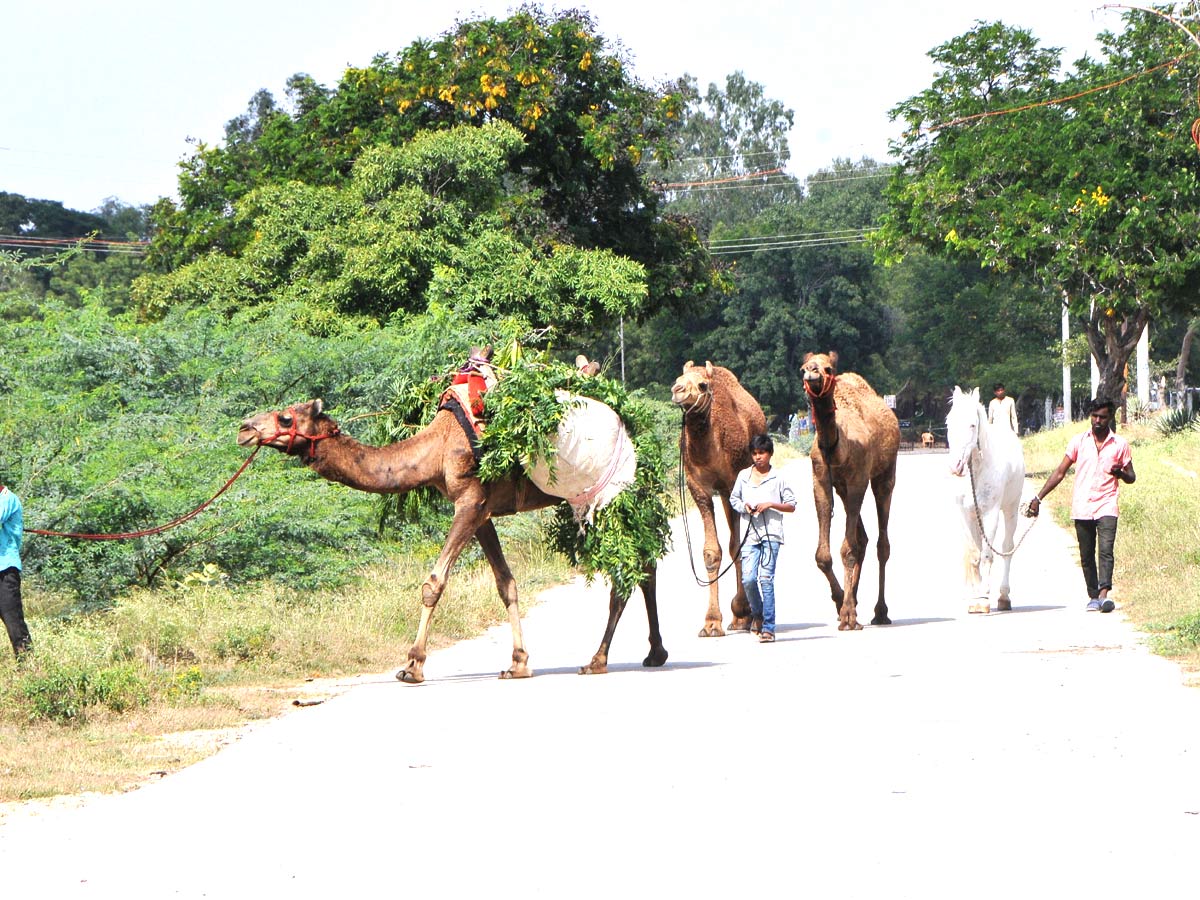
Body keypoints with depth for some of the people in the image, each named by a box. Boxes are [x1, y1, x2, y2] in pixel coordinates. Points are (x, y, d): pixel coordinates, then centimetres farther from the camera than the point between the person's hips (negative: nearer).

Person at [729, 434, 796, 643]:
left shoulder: (778, 479, 4)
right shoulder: (743, 476, 11)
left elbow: (791, 506, 7)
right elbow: (733, 499, 21)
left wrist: (771, 504, -9)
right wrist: (744, 506, 0)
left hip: (771, 533, -3)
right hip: (750, 532, 3)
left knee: (766, 577, -11)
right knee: (748, 579, -6)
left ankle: (768, 627, -10)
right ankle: (757, 613, 24)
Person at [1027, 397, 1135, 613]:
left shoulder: (1120, 445, 5)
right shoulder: (1078, 441, 8)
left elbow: (1131, 478, 11)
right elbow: (1060, 472, 12)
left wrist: (1121, 473, -14)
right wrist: (1039, 498, 6)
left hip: (1106, 507, -2)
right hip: (1082, 508, 2)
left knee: (1106, 550, -18)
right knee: (1086, 556, 5)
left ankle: (1103, 594, -27)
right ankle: (1093, 597, 14)